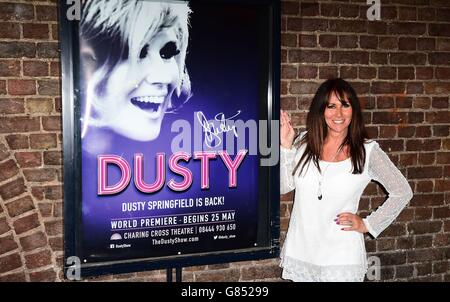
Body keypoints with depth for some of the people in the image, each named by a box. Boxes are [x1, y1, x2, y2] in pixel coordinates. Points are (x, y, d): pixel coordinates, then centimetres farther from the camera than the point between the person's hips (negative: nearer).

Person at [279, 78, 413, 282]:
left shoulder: (368, 151, -7)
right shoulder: (304, 143, 1)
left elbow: (403, 192, 1)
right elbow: (283, 187, -1)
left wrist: (367, 225, -2)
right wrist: (285, 146, -9)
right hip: (299, 251, 3)